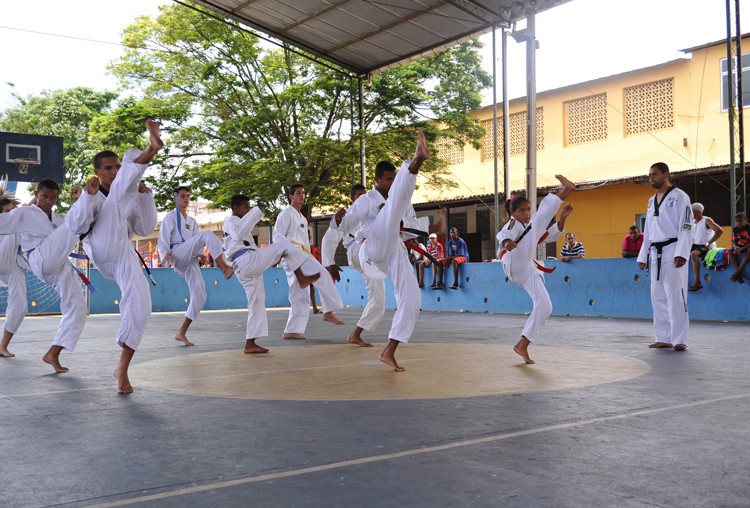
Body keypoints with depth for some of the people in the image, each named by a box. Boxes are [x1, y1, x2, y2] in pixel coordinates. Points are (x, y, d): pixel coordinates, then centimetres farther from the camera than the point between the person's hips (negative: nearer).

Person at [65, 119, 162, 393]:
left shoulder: (131, 199, 26)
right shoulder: (90, 197, 16)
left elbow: (146, 228, 14)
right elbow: (77, 226, -5)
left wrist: (144, 196, 4)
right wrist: (89, 195, -16)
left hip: (125, 257, 4)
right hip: (103, 251, -4)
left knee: (140, 306, -13)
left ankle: (122, 369, -5)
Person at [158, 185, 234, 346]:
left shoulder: (192, 222, 28)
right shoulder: (171, 217, 9)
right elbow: (163, 240, 0)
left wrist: (200, 255, 2)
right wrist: (166, 256, -18)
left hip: (190, 261, 7)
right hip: (177, 255, -7)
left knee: (200, 296, -4)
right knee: (207, 234, -27)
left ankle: (181, 333, 3)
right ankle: (224, 268, -41)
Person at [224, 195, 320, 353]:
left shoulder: (234, 223, 35)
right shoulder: (231, 221, 4)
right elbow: (240, 233, -21)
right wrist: (256, 213, -19)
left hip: (243, 270, 10)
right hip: (247, 259, -10)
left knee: (257, 302, 8)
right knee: (283, 244, -13)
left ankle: (250, 344, 8)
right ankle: (301, 279, -16)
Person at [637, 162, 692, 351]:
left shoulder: (679, 196, -3)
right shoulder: (651, 201, 18)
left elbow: (686, 227, -10)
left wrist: (681, 254, -19)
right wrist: (643, 256, 16)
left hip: (673, 252, -7)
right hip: (656, 254, 8)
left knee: (675, 295, -10)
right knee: (658, 296, 7)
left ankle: (679, 339, -7)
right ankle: (663, 338, 14)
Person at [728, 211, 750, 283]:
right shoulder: (735, 229, 0)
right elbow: (734, 241, -1)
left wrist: (741, 249, -32)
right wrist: (735, 247, -26)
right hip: (740, 246, 5)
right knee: (730, 251, -22)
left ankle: (736, 273, -39)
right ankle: (739, 274, -33)